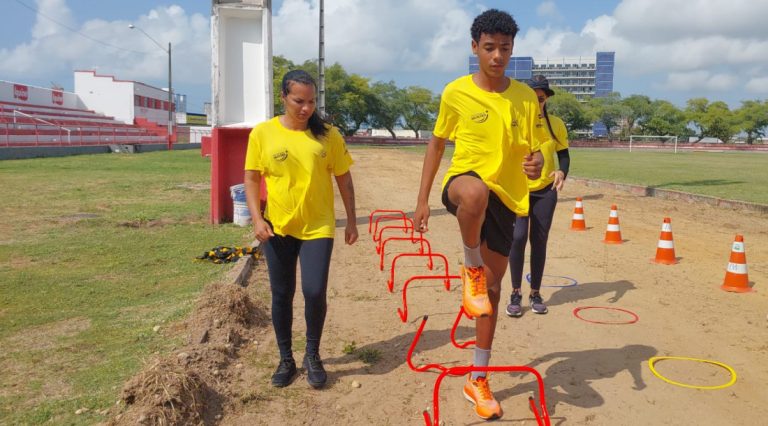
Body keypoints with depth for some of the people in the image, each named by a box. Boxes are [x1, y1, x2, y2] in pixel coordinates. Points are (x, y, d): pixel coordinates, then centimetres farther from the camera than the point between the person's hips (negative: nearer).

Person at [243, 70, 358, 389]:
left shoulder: (327, 134, -2)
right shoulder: (263, 133, -3)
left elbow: (344, 179, 5)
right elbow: (251, 179, 2)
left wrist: (351, 221, 5)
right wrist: (257, 218, -9)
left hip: (317, 227, -1)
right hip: (277, 228, 1)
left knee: (314, 291, -10)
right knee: (282, 294, 10)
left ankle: (312, 355, 16)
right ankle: (286, 359, 28)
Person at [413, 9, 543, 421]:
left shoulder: (526, 97, 1)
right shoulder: (456, 92, -4)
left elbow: (532, 149, 8)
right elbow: (437, 143, 6)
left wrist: (536, 162, -18)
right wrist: (422, 199, 4)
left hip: (505, 197, 3)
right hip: (464, 183, -3)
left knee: (492, 288, 8)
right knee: (476, 191, -44)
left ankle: (478, 380, 24)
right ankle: (471, 269, -14)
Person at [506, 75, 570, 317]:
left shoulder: (556, 124, 1)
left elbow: (563, 154, 5)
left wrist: (562, 172, -16)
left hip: (545, 191, 2)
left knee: (539, 241, 5)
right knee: (518, 237, -13)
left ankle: (535, 293, 18)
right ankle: (516, 293, 2)